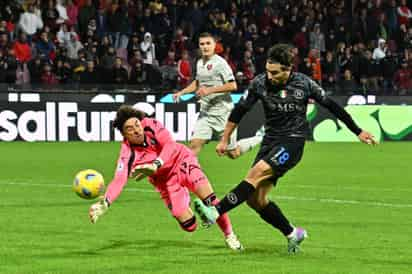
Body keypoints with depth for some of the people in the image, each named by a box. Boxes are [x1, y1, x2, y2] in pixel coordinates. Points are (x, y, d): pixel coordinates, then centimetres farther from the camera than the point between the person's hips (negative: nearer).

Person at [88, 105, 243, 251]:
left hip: (181, 162, 0)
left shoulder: (151, 125, -24)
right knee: (189, 226, -10)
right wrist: (105, 203, -54)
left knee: (208, 196, -23)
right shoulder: (127, 154, -26)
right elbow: (119, 180, -37)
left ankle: (229, 235, 1)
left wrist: (155, 165, -51)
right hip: (165, 181, 0)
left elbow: (170, 146, -36)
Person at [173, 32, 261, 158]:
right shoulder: (199, 63, 10)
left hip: (222, 113, -6)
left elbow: (232, 86, -19)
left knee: (233, 153, 4)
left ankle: (258, 140, 28)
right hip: (205, 112, 6)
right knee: (194, 144, -11)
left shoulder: (220, 63, -13)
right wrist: (181, 92, 15)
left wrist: (210, 90, -22)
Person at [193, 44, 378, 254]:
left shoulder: (304, 84, -8)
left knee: (257, 172, -28)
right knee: (255, 199, -4)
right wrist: (224, 140, 12)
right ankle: (292, 234, 13)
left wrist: (358, 132, 11)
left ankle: (216, 212, -34)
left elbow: (332, 106, 5)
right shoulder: (260, 83, -3)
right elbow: (240, 110, 9)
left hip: (292, 142, -4)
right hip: (270, 141, 5)